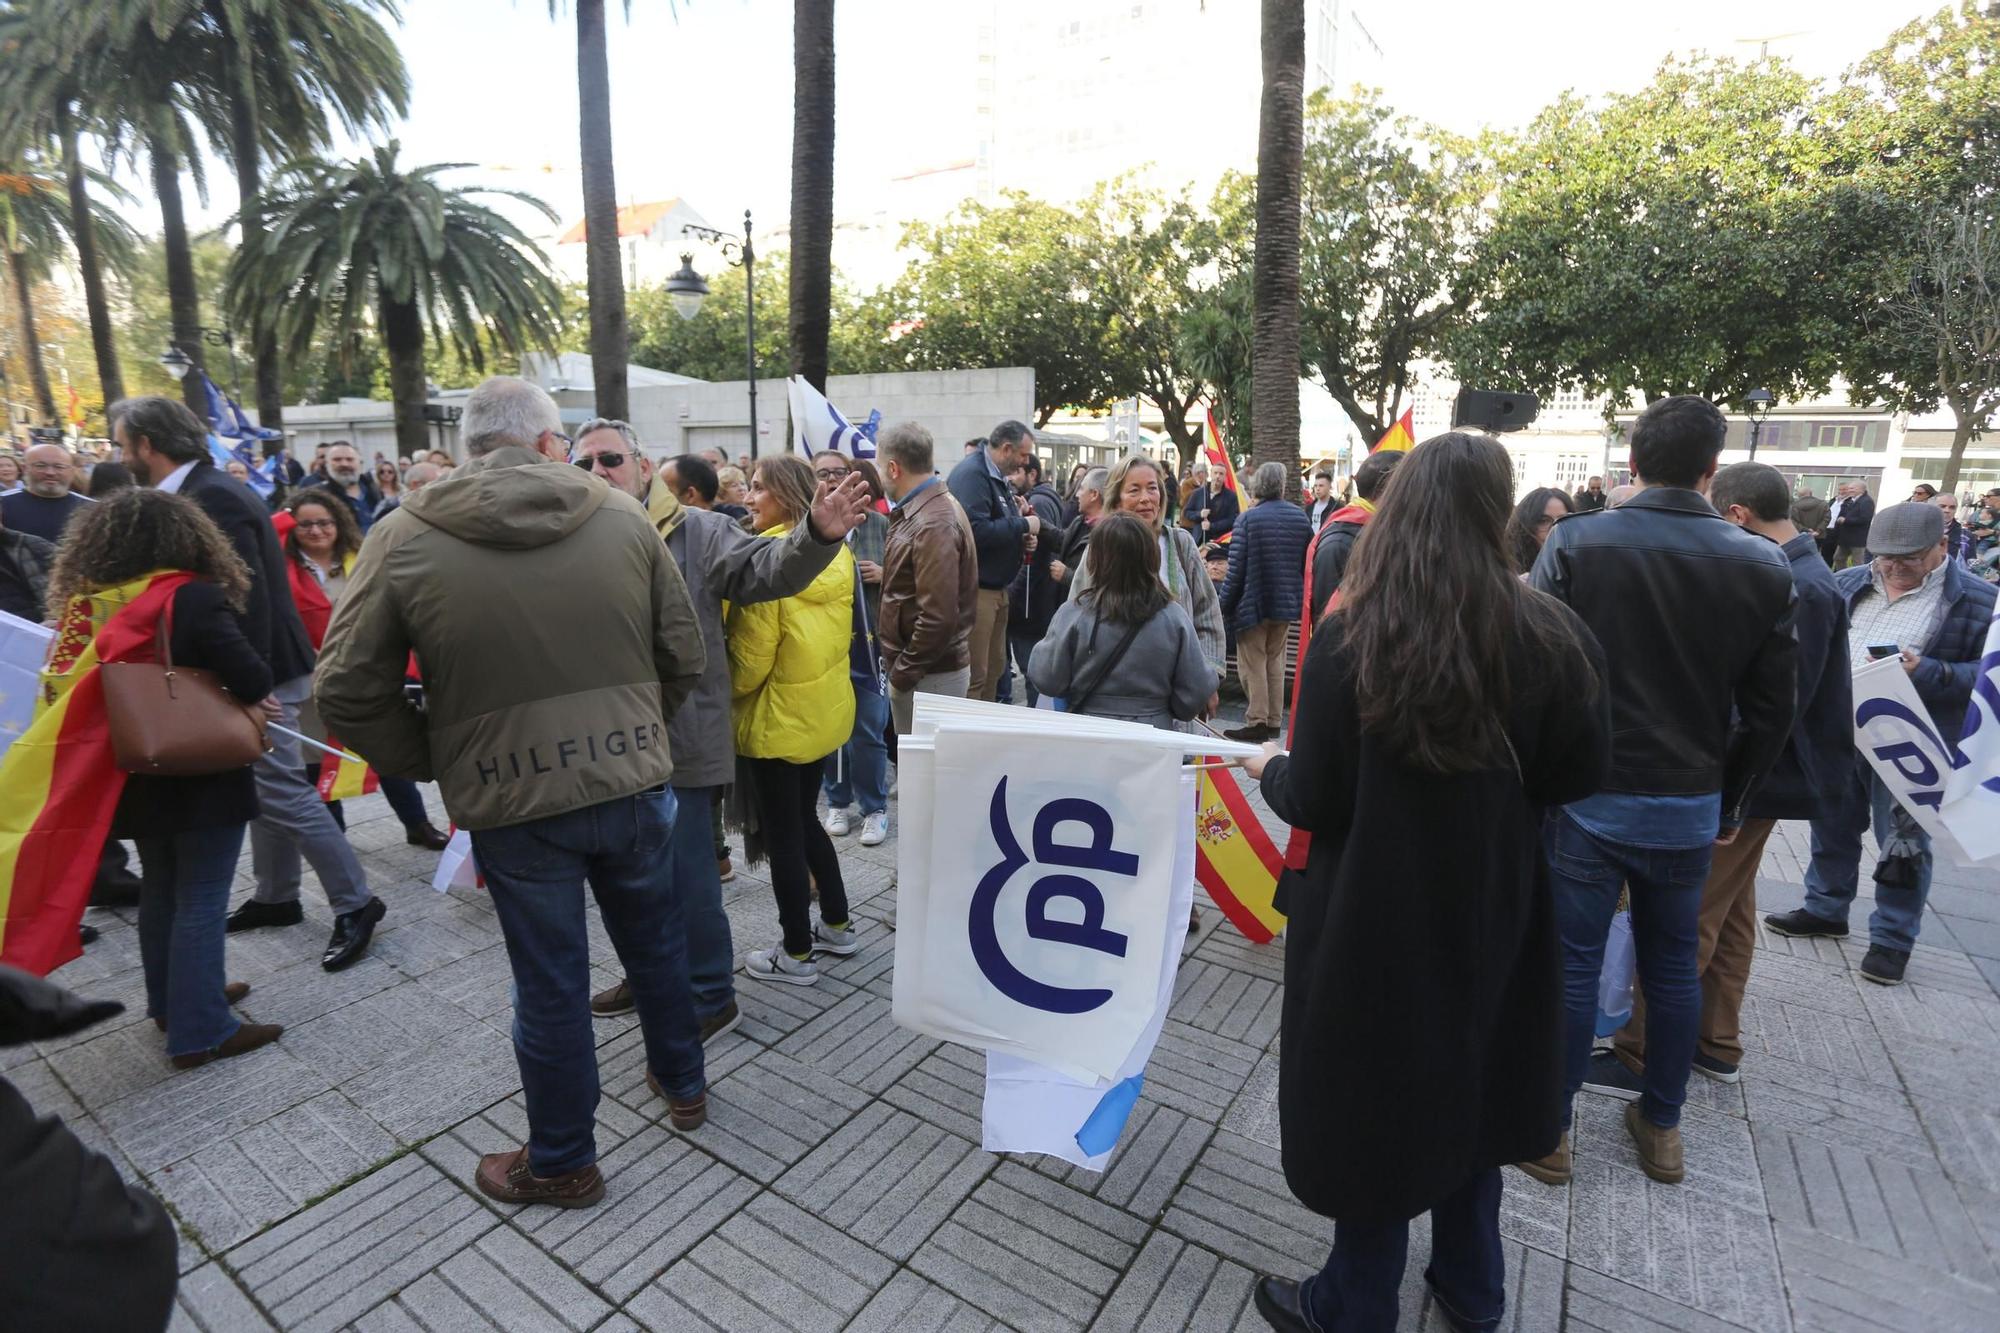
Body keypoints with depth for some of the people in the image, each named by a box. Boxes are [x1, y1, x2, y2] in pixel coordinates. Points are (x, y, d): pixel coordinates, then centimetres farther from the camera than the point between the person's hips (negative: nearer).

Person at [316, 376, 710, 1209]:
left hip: (514, 800, -1)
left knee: (550, 984, 13)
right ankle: (681, 1084, 45)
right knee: (655, 939, 23)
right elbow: (682, 655, 0)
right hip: (633, 779, 2)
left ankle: (561, 1163, 35)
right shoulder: (623, 516, -2)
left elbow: (348, 689, -5)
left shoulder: (405, 535, -5)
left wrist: (432, 765, 9)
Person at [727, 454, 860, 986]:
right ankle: (837, 926, 32)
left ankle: (796, 954, 19)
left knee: (782, 832, 6)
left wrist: (729, 693, -1)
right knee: (804, 819, 22)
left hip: (777, 717, -8)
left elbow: (750, 656, -18)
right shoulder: (836, 554, 4)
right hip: (826, 707, 8)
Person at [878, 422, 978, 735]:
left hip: (930, 674, -9)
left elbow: (939, 617, -26)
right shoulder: (921, 510, 10)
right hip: (928, 665, 9)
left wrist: (902, 671, -17)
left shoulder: (932, 525, -22)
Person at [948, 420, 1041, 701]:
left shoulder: (996, 476, 15)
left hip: (996, 588, 10)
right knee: (974, 675, -6)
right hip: (975, 589, -10)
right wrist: (1022, 525, -17)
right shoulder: (972, 473, -16)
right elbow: (975, 530, -29)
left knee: (995, 669, 19)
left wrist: (1020, 531, 4)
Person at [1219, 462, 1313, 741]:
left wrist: (1225, 604, -7)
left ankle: (1257, 721, 6)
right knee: (1275, 661, 16)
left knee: (1252, 664, 4)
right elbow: (1307, 563, 8)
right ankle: (1275, 721, 22)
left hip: (1253, 603, -5)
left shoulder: (1248, 518, -13)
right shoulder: (1301, 517, 1)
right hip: (1287, 603, 5)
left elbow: (1236, 568, -15)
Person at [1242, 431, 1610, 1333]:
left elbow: (1313, 804, -17)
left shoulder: (1349, 638, -20)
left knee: (1374, 1098, 14)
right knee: (1469, 1088, 25)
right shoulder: (1551, 635, -11)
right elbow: (1577, 777, -3)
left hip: (1374, 914, -3)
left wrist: (1269, 771, 4)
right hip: (1494, 906, 4)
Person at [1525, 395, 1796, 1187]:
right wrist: (1732, 801, 16)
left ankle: (1548, 1129, 19)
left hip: (1588, 796, -3)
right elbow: (1770, 710, 3)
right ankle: (1662, 1128, 33)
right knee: (1673, 968, 17)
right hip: (1691, 805, 3)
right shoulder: (1764, 566, -2)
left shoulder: (1575, 544, -12)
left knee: (1572, 964, 6)